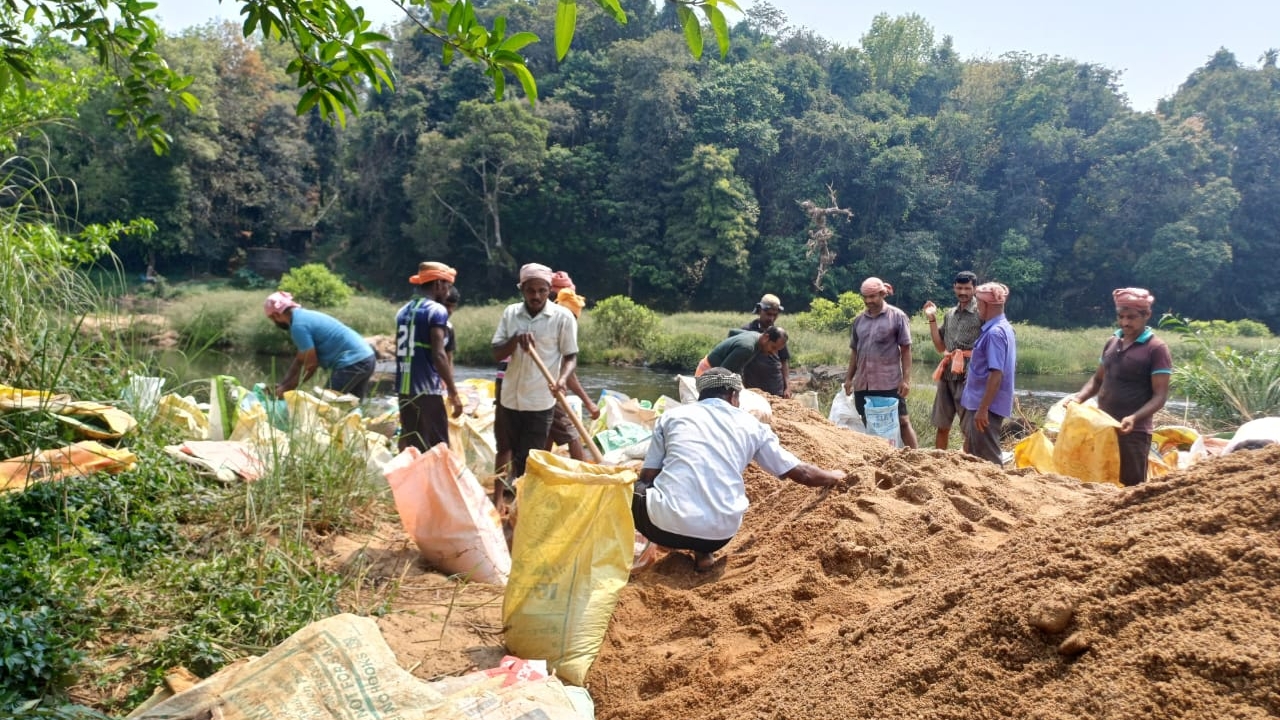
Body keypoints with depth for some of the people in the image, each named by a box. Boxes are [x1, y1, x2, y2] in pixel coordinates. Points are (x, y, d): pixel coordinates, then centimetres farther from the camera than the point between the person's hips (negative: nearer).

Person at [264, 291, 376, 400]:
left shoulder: (298, 325, -14)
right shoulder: (304, 316, 18)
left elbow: (310, 365, -13)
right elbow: (299, 360, 22)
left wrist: (287, 387, -3)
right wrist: (282, 384, 20)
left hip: (352, 364, -10)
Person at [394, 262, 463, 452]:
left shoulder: (404, 310, 15)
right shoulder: (437, 310, -9)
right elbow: (439, 355, -18)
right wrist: (453, 392, -15)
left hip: (404, 389, 8)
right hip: (427, 390, -8)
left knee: (409, 445, 14)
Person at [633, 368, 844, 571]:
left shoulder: (671, 415, 12)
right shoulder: (750, 424, 13)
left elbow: (646, 476, 12)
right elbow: (801, 473, 19)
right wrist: (833, 477, 39)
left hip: (666, 523, -2)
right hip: (720, 534, 2)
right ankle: (703, 551, 12)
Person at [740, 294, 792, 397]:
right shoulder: (747, 330, -3)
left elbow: (784, 360, 12)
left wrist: (787, 387, 6)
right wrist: (740, 386, -6)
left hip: (776, 390, 3)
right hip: (752, 389, -3)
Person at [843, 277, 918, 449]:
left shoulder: (897, 316, -3)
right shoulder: (859, 319, 10)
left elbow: (906, 350, -4)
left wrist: (906, 379, -10)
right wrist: (849, 378, 12)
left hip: (890, 382, -4)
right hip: (863, 383, 5)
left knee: (902, 421, 0)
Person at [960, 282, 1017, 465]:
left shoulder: (994, 332, -20)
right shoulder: (1004, 328, 11)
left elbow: (996, 374, -25)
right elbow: (1007, 366, 19)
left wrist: (983, 408, -25)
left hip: (987, 405, -10)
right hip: (981, 402, 10)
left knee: (987, 459, -2)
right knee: (977, 454, 20)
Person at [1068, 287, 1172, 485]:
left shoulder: (1156, 349, -9)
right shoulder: (1112, 342, 9)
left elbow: (1160, 396, -13)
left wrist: (1134, 418, -29)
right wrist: (1079, 397, -2)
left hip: (1133, 431, -6)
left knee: (1131, 485, 2)